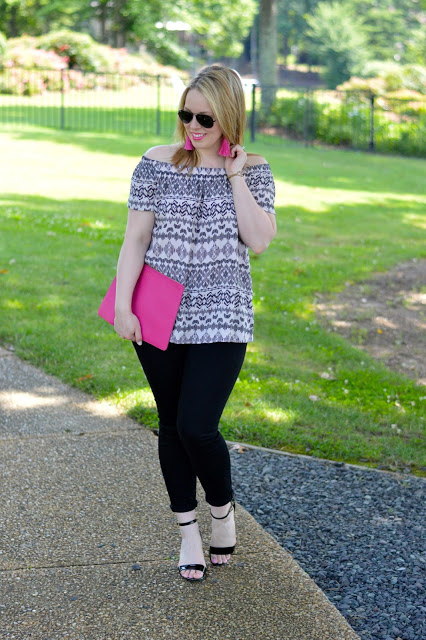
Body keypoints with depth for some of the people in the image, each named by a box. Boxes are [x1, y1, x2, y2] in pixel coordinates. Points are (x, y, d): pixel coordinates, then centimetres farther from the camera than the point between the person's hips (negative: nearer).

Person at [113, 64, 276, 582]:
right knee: (172, 425, 10)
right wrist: (122, 306, -6)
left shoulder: (252, 170, 2)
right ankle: (188, 529, 26)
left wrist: (235, 175, -11)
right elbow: (136, 238, 0)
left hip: (221, 318, -2)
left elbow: (259, 240, -11)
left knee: (197, 427, -11)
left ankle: (223, 508, 18)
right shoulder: (157, 163, 2)